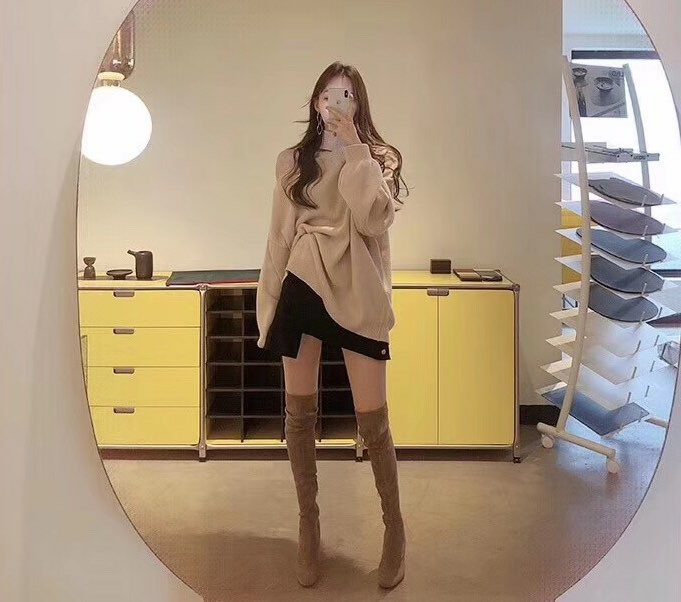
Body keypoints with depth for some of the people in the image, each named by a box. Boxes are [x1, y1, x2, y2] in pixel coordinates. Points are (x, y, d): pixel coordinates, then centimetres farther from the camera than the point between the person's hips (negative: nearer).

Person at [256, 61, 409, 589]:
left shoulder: (380, 158, 5)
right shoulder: (293, 161, 10)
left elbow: (375, 218, -15)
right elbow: (280, 237, 9)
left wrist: (354, 146, -14)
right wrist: (268, 304, 5)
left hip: (357, 293, -2)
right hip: (302, 288, 2)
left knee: (372, 418, -3)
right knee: (300, 412, 7)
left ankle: (394, 524, 19)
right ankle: (309, 522, 25)